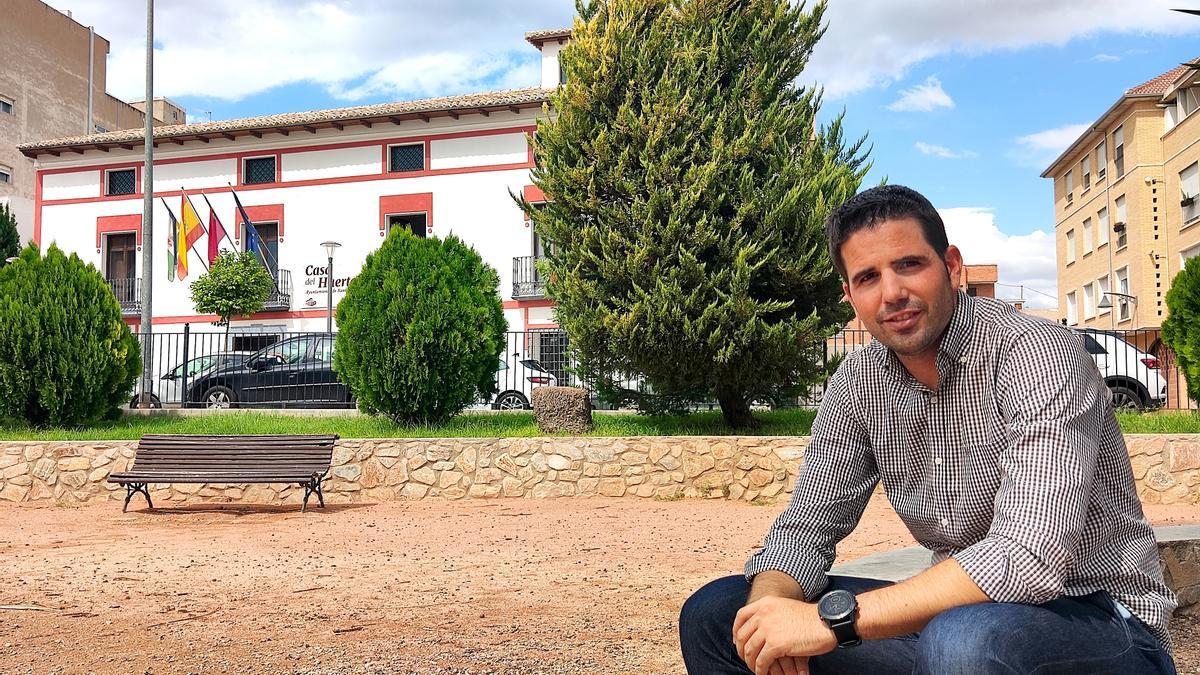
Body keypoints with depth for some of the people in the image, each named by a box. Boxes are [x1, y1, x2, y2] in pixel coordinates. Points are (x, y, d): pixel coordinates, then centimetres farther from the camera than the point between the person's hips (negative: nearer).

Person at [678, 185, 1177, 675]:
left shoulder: (1038, 352, -20)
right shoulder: (860, 381, 0)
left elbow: (1031, 558, -31)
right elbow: (806, 526, 2)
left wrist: (833, 618, -32)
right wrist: (771, 608, -21)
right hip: (949, 612, 6)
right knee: (712, 613, -4)